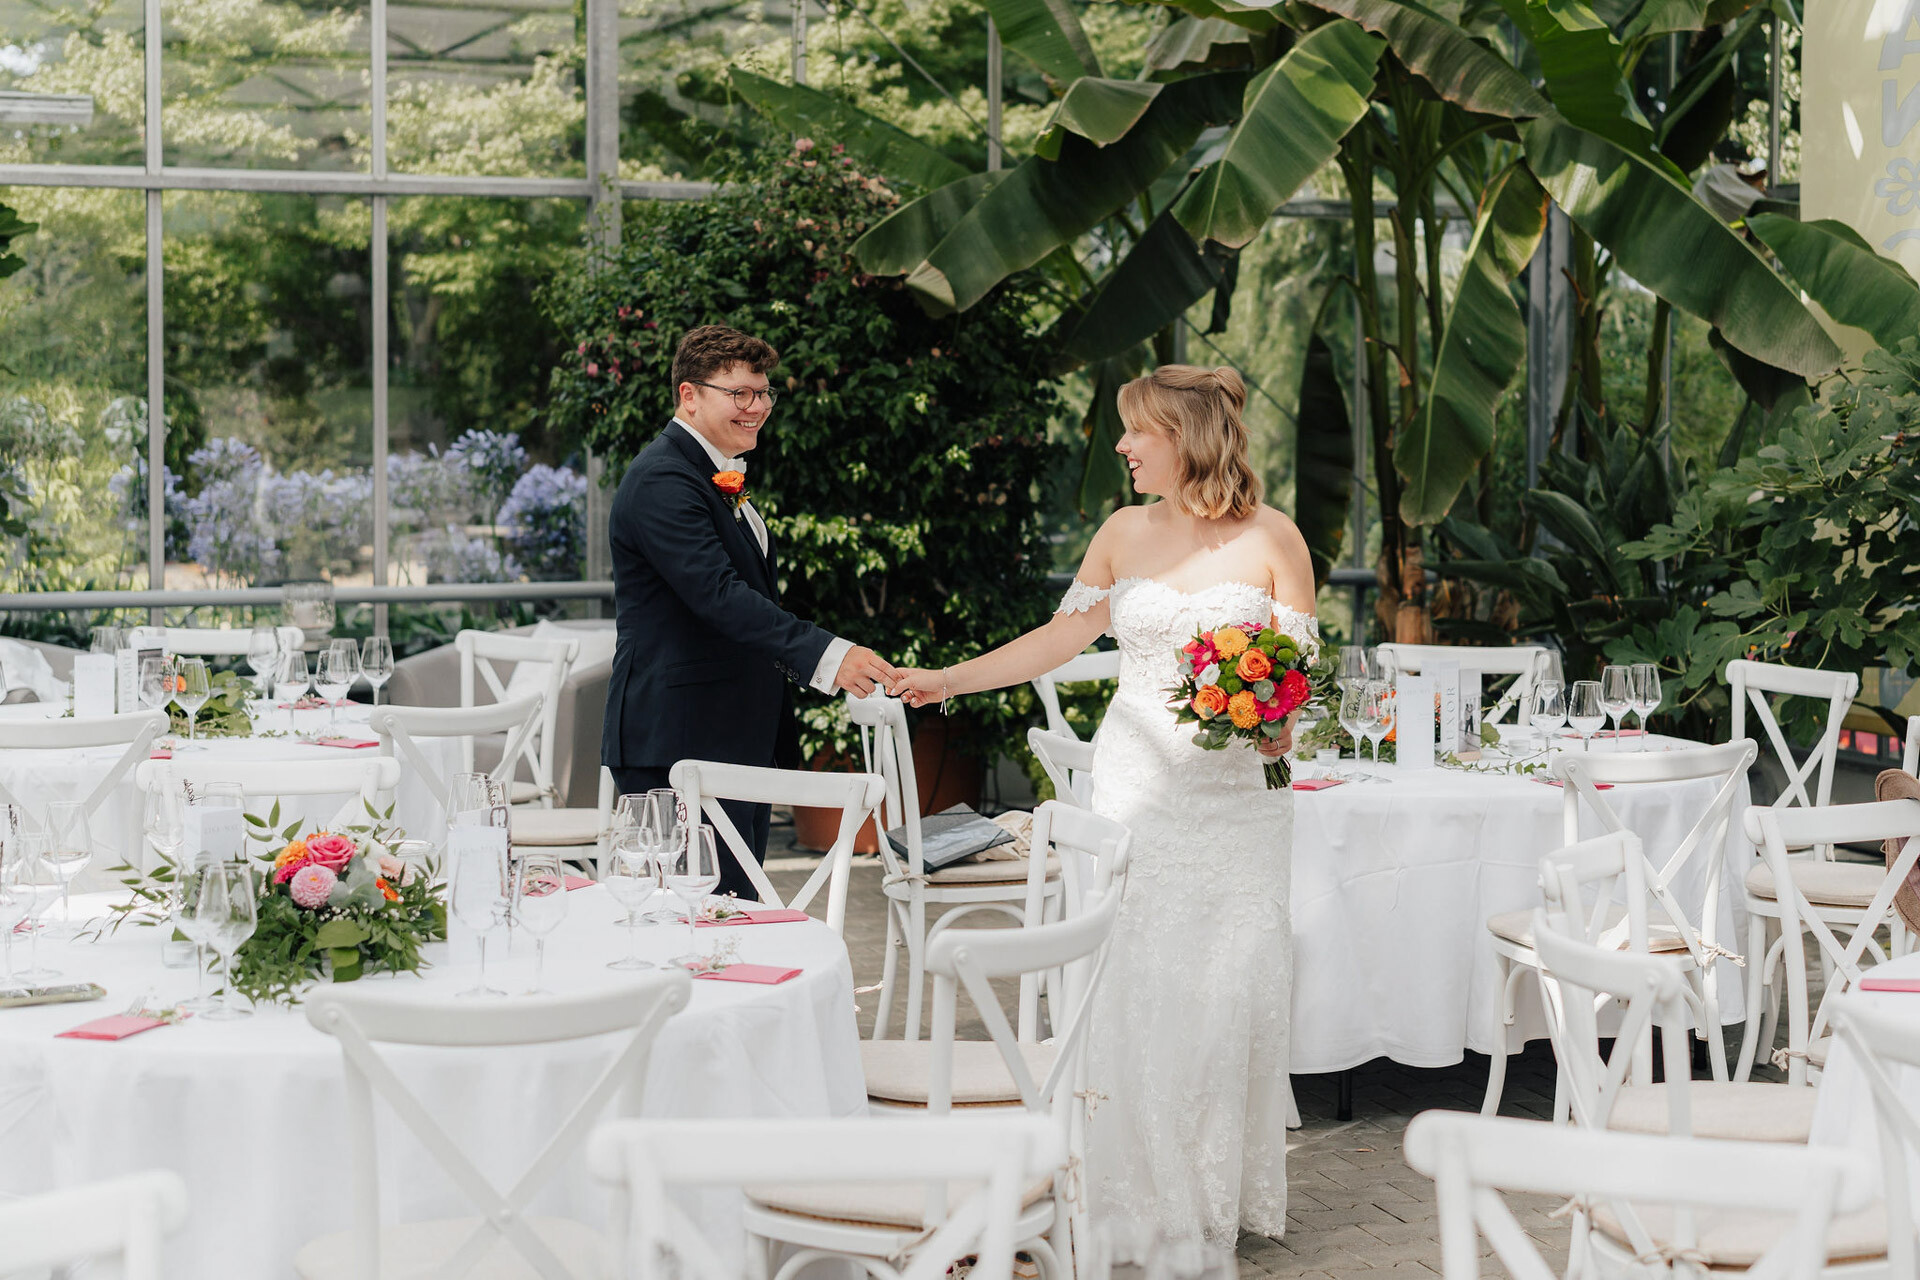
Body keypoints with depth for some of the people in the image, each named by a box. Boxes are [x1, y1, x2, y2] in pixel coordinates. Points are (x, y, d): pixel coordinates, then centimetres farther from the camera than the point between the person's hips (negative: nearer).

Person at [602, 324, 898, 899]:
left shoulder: (718, 480, 20)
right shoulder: (662, 481, -15)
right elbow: (720, 595, -27)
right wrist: (824, 656, -37)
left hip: (737, 739, 10)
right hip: (680, 745, -10)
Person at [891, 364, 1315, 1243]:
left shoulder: (1272, 538, -1)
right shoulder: (1124, 534, 8)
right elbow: (1061, 637, 9)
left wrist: (1281, 725, -20)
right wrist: (948, 680, 4)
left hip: (1237, 791, -2)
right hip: (1137, 783, 2)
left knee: (1228, 981, 0)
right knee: (1132, 981, -1)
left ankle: (1228, 1189, 17)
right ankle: (1146, 1193, 10)